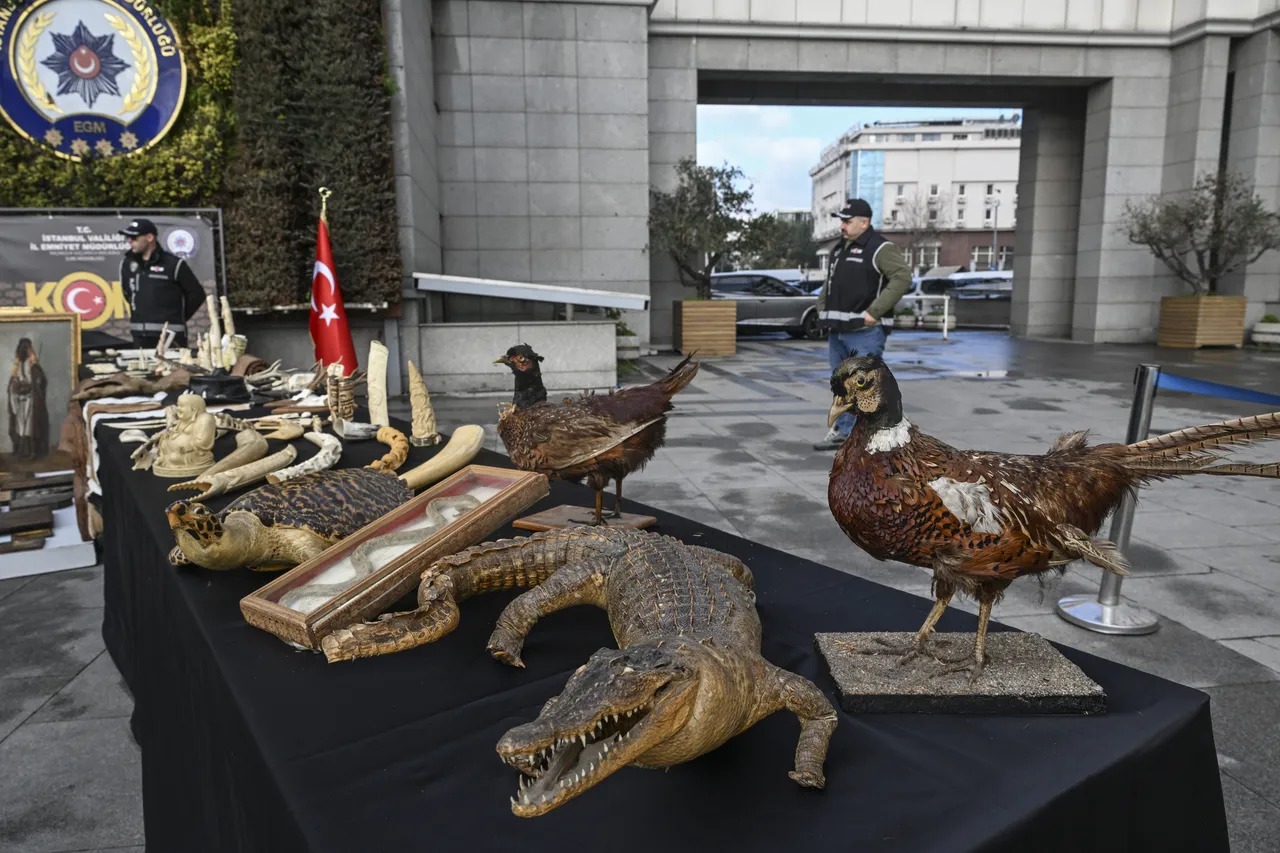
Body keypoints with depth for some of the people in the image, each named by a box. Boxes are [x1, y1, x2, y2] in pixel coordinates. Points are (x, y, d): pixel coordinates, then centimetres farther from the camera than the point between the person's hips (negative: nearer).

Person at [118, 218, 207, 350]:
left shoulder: (174, 264, -6)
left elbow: (197, 294, -2)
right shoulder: (127, 263, 10)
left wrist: (178, 318, 4)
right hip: (140, 335, 5)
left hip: (171, 336, -5)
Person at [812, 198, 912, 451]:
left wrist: (874, 312, -23)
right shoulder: (840, 248, 18)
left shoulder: (880, 248, -9)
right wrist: (823, 309, 14)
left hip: (865, 332, -8)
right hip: (837, 331, 9)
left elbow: (902, 278, -20)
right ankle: (842, 431, 25)